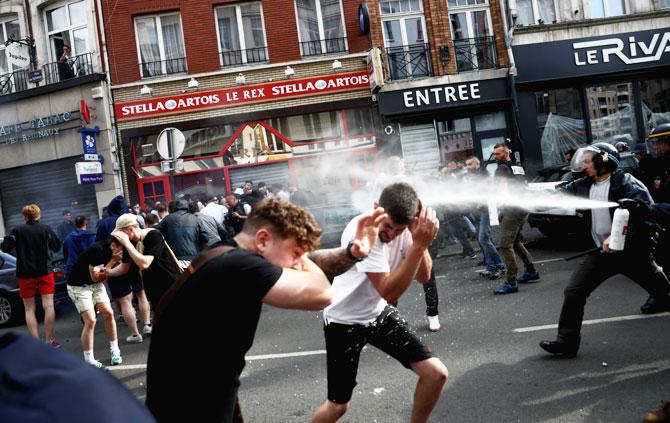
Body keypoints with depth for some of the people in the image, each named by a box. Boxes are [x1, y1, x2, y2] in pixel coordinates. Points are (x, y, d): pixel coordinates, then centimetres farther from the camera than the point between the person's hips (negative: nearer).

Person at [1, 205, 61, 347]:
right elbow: (56, 247, 2)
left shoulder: (17, 230, -5)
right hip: (45, 272, 0)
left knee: (29, 310, 8)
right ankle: (49, 341, -3)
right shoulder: (46, 229, -4)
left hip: (26, 275, 0)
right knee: (48, 306, 0)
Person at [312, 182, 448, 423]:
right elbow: (389, 292, -34)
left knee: (436, 373, -3)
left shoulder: (404, 226, -12)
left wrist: (421, 239, -26)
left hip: (379, 313, 6)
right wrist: (419, 244, -39)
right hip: (345, 321, -5)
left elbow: (423, 276, -10)